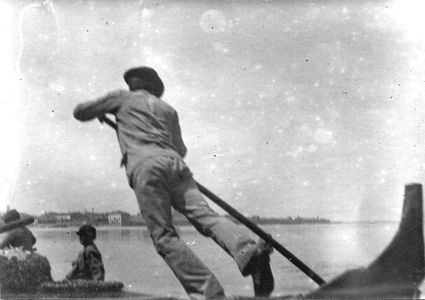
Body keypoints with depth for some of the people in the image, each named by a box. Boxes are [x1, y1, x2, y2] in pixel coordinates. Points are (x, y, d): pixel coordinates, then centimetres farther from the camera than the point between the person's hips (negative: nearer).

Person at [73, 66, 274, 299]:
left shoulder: (122, 97, 25)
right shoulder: (168, 109, 33)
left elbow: (79, 112, 29)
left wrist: (100, 111, 49)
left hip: (144, 166, -4)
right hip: (174, 163, 4)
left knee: (164, 236, -9)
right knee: (206, 216, -12)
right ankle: (249, 251, -40)